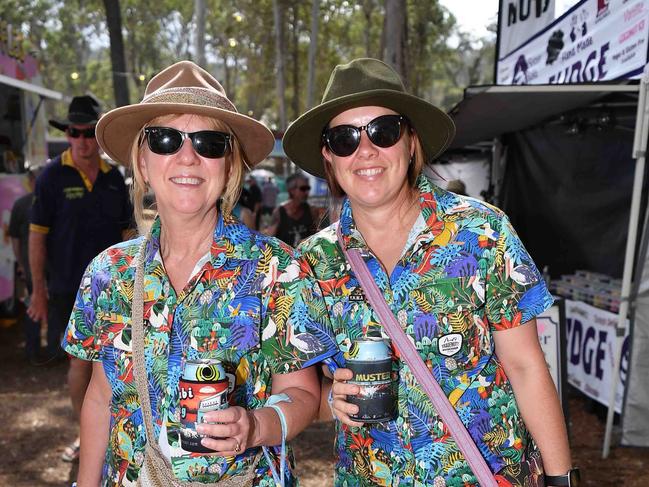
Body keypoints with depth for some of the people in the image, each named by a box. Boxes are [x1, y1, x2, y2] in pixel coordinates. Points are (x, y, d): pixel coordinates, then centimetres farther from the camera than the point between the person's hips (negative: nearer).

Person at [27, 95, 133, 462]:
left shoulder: (114, 177, 3)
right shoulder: (52, 177, -7)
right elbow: (37, 235, -6)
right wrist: (39, 290, -7)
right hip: (70, 289, -3)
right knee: (80, 361, 5)